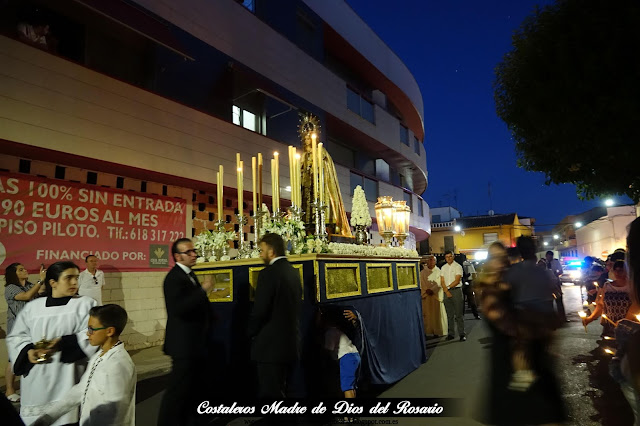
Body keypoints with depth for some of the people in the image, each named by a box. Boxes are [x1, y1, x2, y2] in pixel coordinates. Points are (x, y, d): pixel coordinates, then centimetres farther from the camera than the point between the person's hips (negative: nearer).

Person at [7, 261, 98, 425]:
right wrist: (28, 351, -6)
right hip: (37, 380, 3)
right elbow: (15, 337, 12)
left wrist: (62, 343, -19)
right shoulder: (32, 307, 9)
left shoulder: (86, 304, -2)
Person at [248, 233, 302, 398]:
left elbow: (259, 310, -19)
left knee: (270, 393, 2)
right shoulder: (293, 272, 8)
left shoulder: (268, 273, -17)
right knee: (280, 390, 21)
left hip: (271, 346, -9)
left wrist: (251, 333, 0)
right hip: (291, 344, 9)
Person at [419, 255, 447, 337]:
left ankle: (438, 331, 7)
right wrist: (427, 290, -12)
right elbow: (422, 283, 3)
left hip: (436, 294, -1)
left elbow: (439, 283, -7)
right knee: (428, 313, 2)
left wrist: (432, 289, -19)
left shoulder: (438, 271, 1)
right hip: (426, 294, 1)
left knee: (437, 312, 0)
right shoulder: (423, 272, 7)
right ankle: (428, 331, 6)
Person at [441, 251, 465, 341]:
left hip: (456, 290, -4)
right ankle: (451, 334, 12)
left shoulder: (458, 266, -1)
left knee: (458, 313, -4)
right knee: (449, 314, 7)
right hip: (447, 292, 4)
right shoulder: (443, 268, 12)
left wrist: (448, 287, -10)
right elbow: (442, 281, 7)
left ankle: (462, 334, 1)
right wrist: (446, 291, -6)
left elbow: (457, 281, -9)